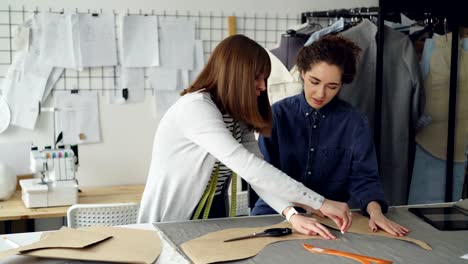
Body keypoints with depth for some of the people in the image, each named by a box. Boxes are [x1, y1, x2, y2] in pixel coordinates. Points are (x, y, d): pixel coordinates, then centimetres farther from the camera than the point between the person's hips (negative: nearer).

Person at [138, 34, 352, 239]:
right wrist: (321, 203, -28)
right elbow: (249, 168, -28)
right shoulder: (195, 108, -20)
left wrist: (292, 214, -22)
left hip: (212, 222, 5)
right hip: (168, 226, -5)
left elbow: (258, 172, -6)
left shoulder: (237, 116, 6)